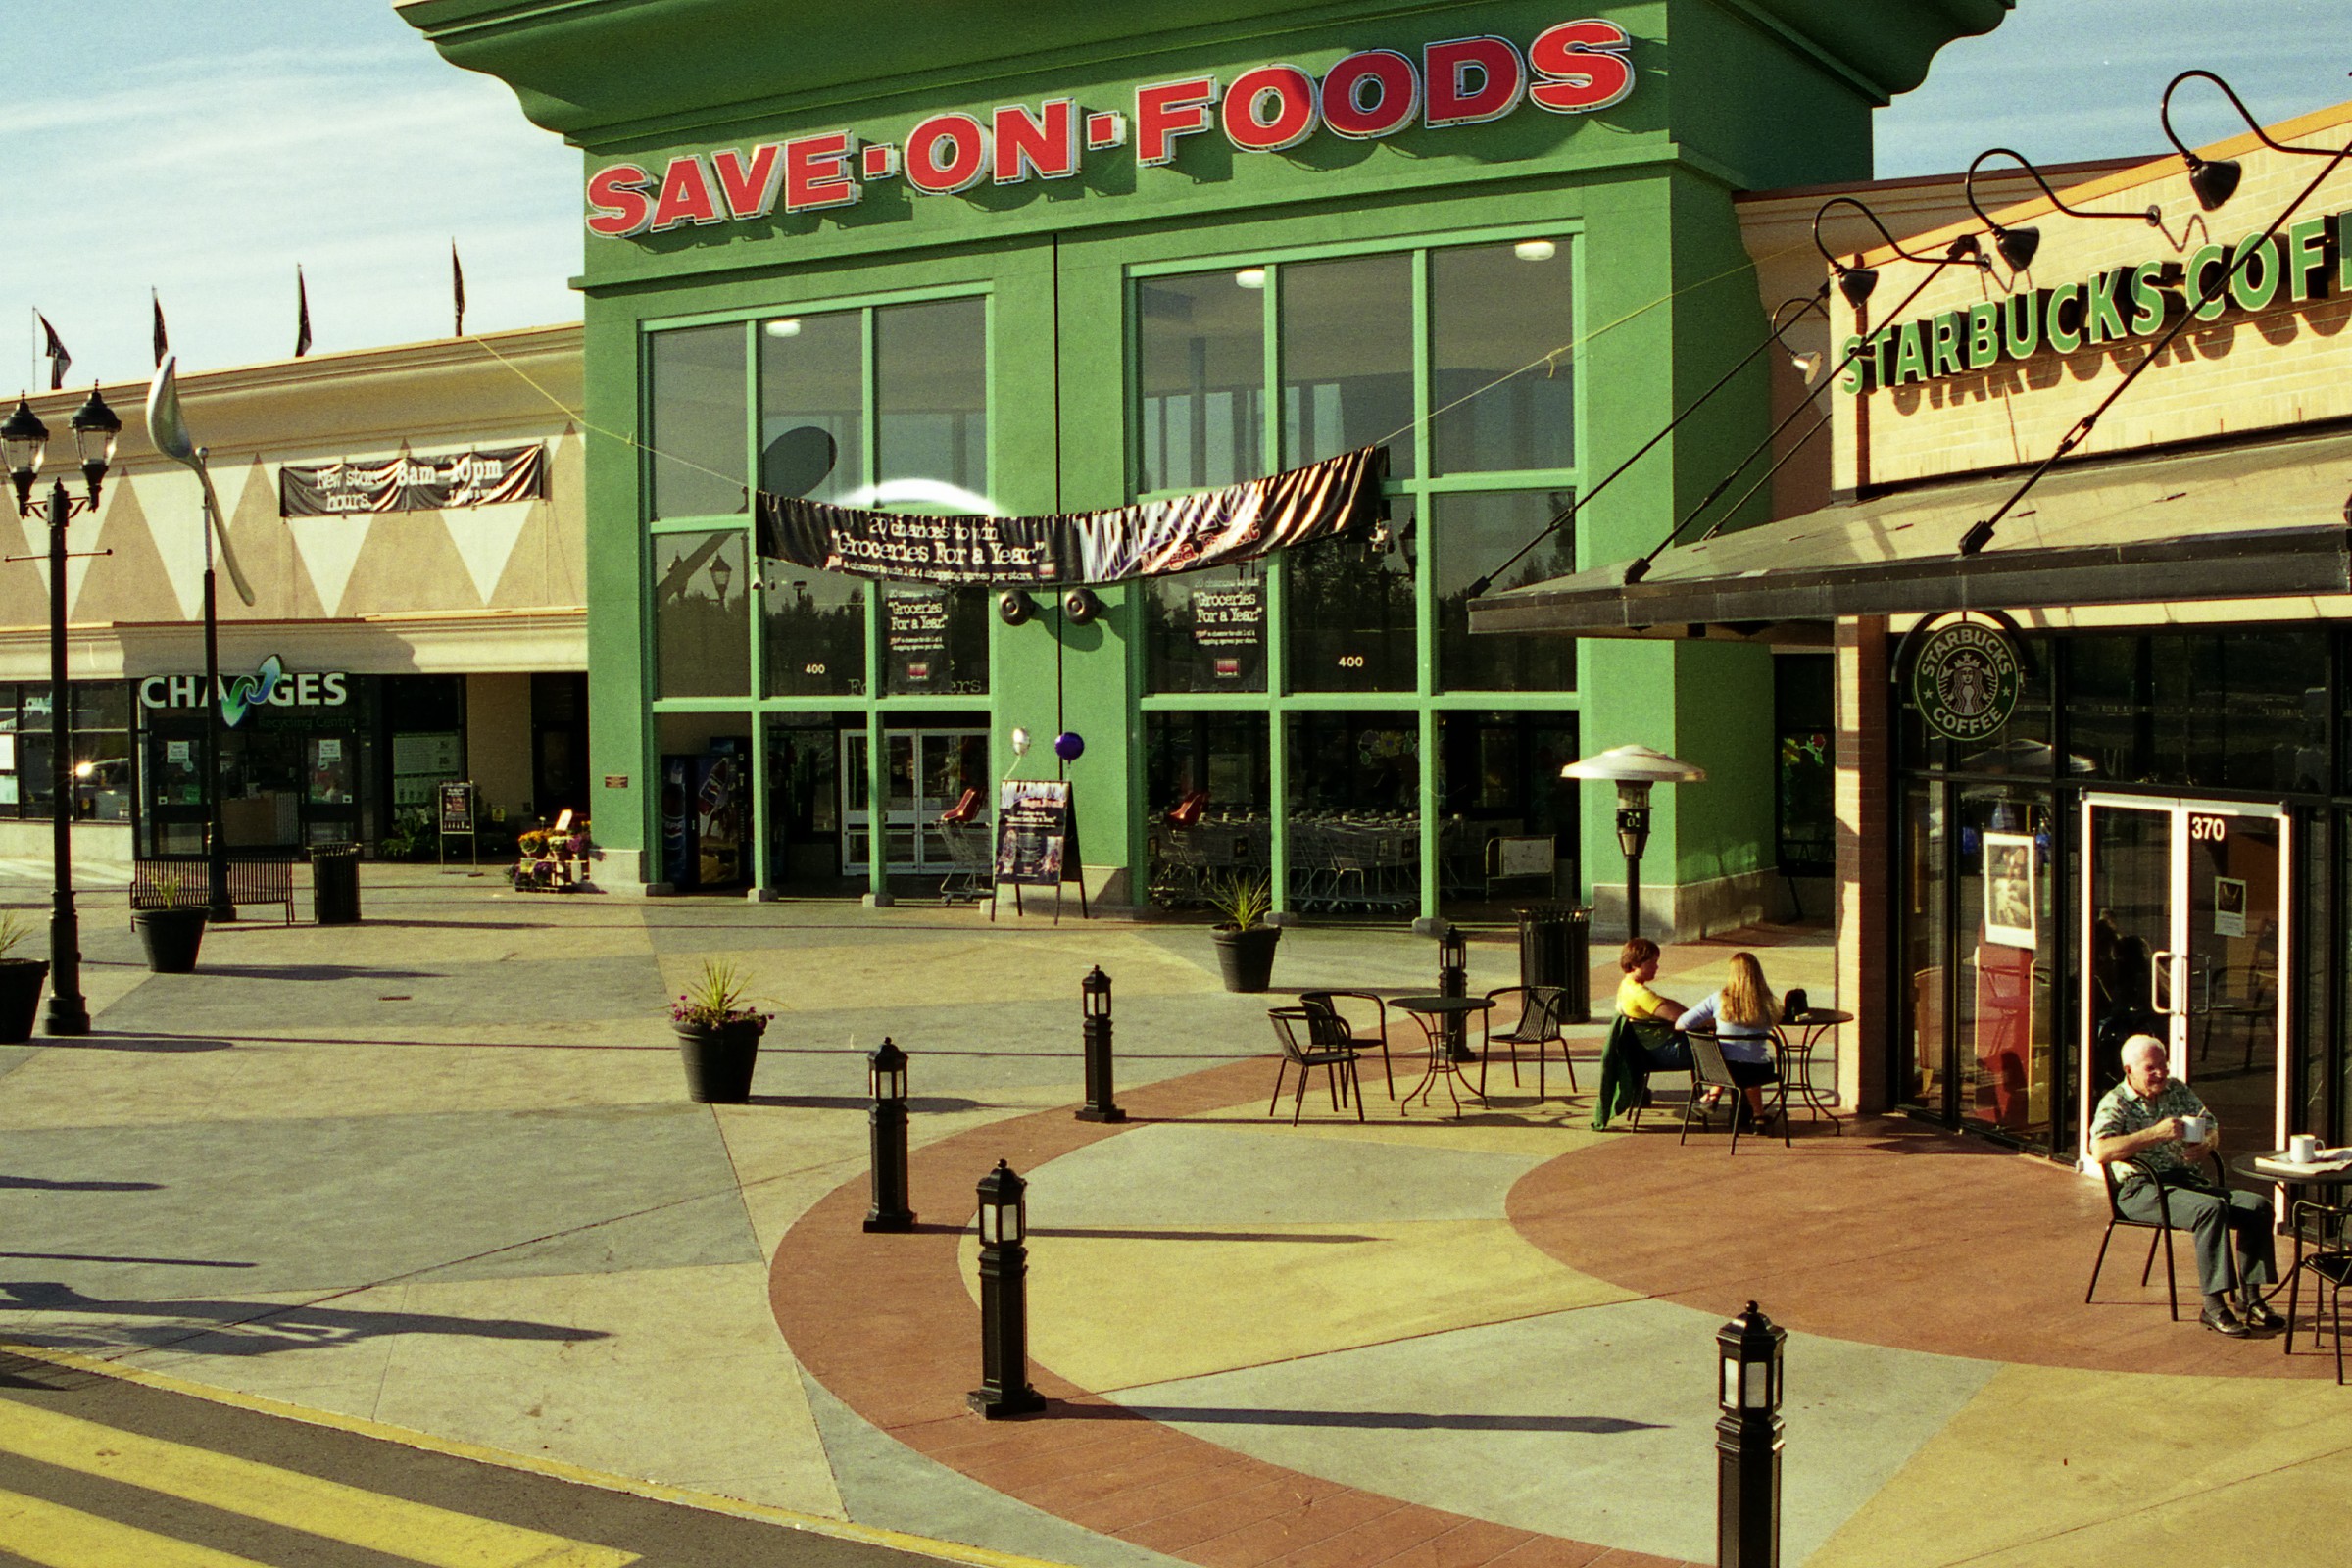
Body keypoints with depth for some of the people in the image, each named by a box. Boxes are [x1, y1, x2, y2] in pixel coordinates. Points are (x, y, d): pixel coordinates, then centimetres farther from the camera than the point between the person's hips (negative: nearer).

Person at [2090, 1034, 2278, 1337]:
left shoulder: (2177, 1090, 17)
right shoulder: (2115, 1103, -3)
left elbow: (2211, 1128, 22)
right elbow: (2101, 1152, -20)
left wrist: (2204, 1144, -4)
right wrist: (2156, 1133, -22)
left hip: (2190, 1180, 7)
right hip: (2143, 1189, -7)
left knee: (2258, 1207, -15)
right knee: (2212, 1208, -33)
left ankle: (2250, 1298, -9)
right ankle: (2214, 1306, -31)